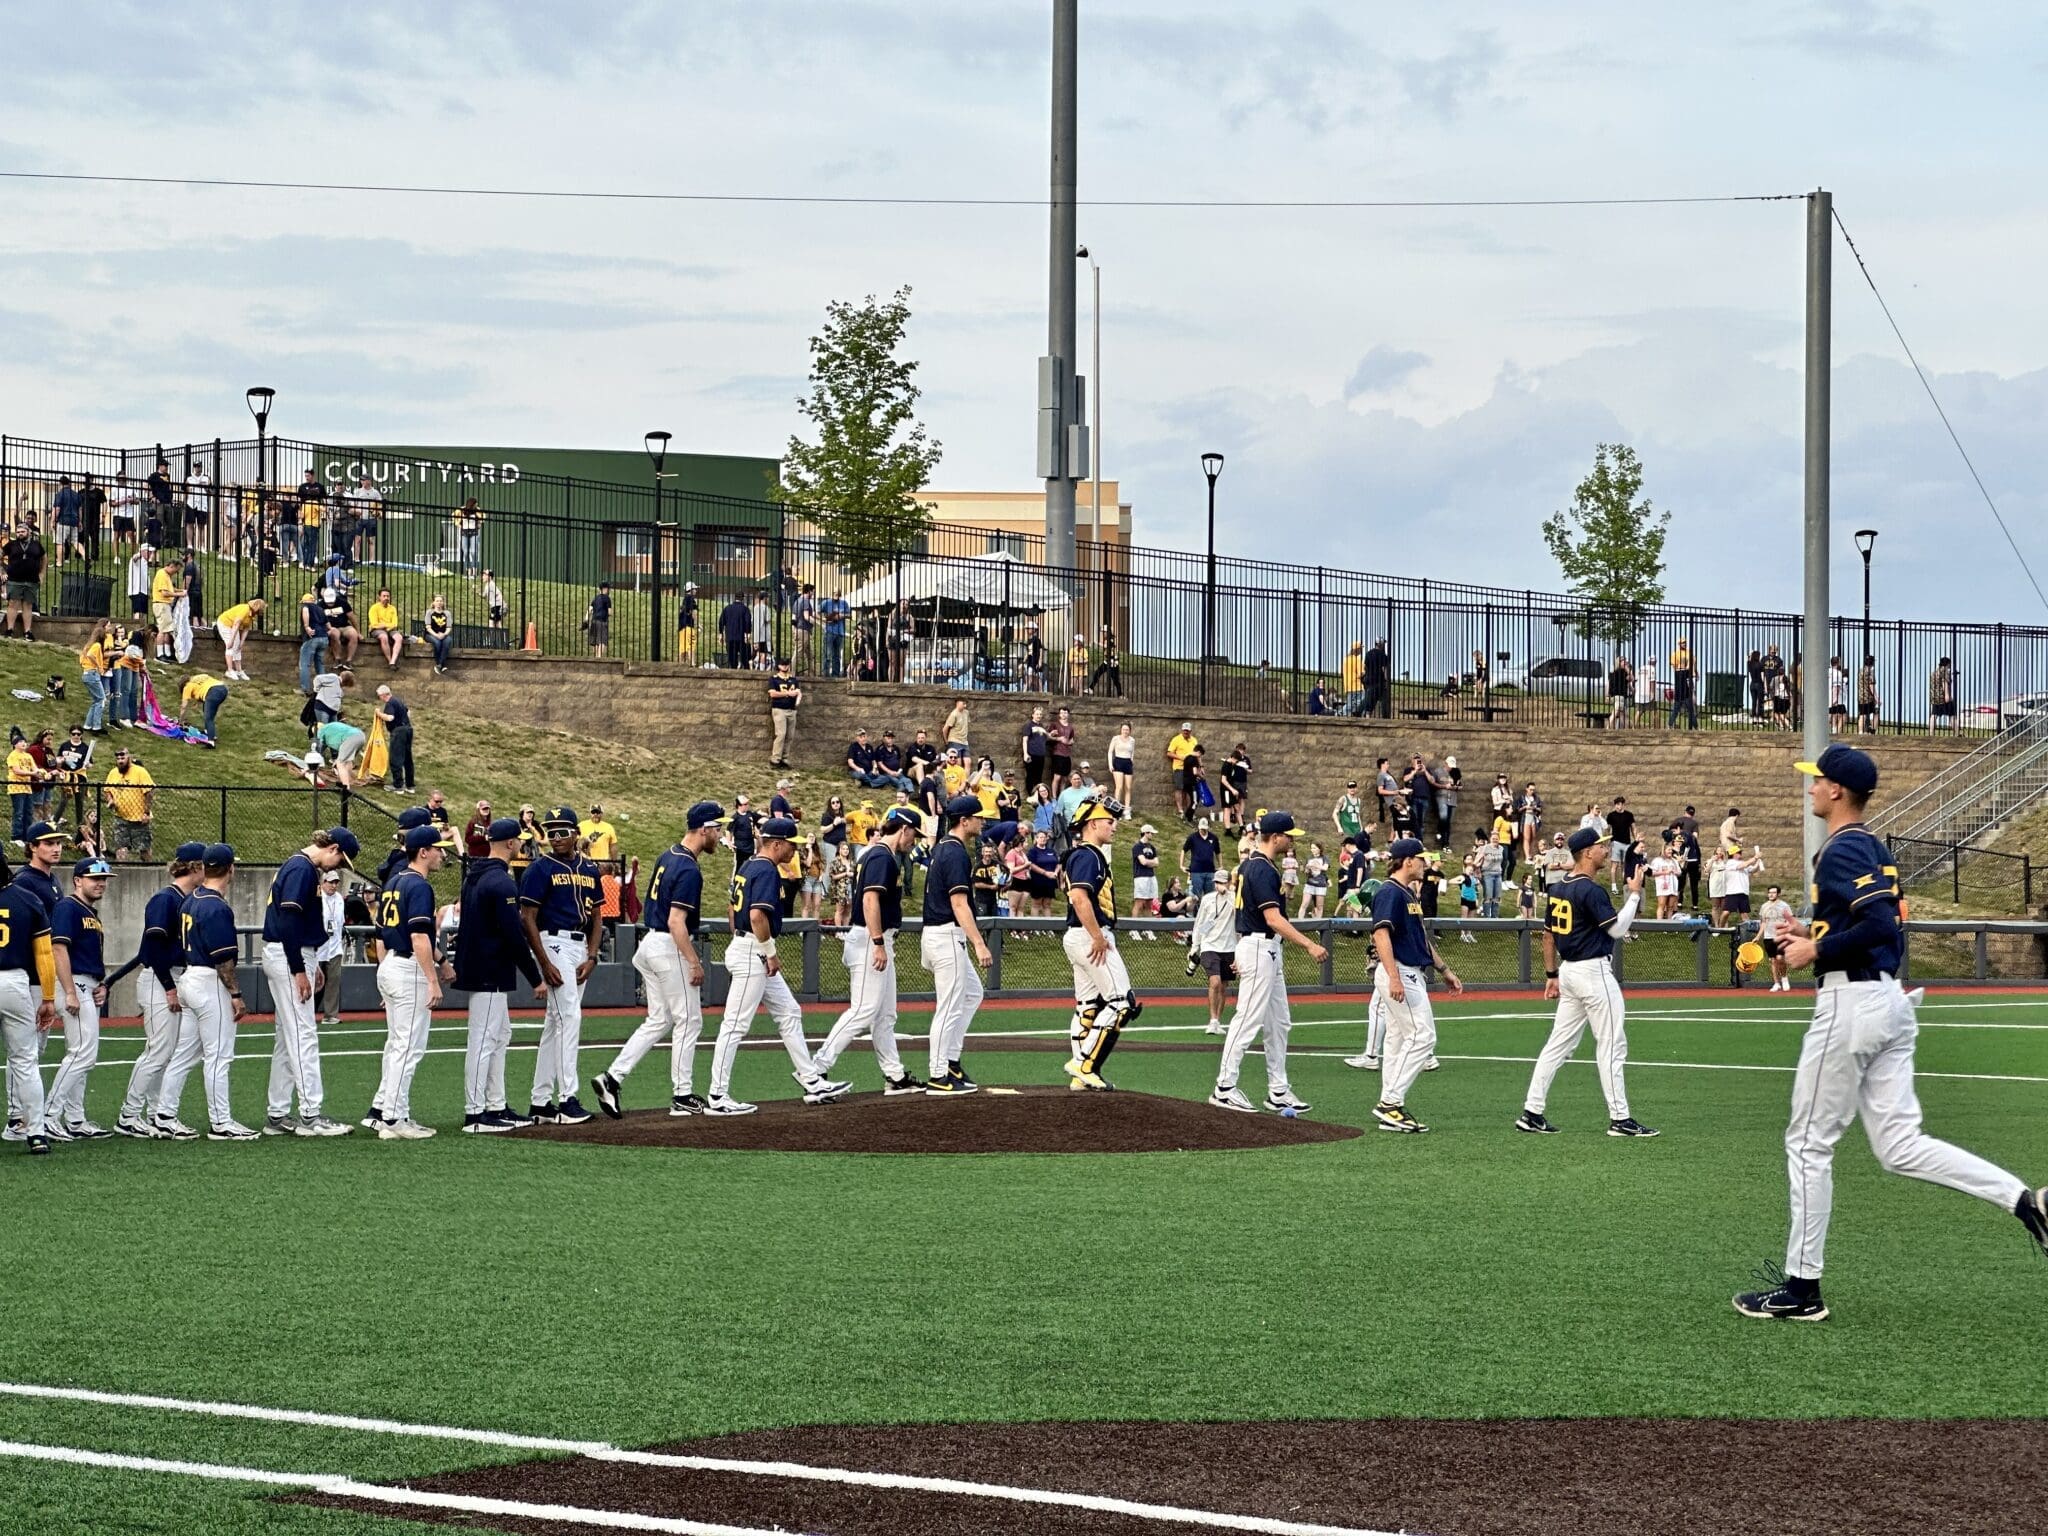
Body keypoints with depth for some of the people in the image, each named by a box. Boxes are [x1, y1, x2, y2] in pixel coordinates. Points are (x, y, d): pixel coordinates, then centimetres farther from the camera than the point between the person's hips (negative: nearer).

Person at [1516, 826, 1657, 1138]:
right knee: (1611, 1045, -3)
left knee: (1559, 1044, 10)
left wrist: (1552, 975, 20)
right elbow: (1617, 929, -17)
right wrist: (1634, 894, -9)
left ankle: (1531, 1113, 8)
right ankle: (1620, 1118, -2)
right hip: (1594, 972, -9)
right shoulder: (1591, 889, -16)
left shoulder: (1560, 890, 11)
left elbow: (1548, 935, 16)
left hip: (1569, 972, 9)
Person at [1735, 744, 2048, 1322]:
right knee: (1900, 1146, 7)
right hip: (1890, 1000, 10)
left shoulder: (1843, 851, -13)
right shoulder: (1875, 849, 17)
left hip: (1850, 1003, -10)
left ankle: (1802, 1287, 6)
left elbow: (1882, 926, -25)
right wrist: (1814, 934, 17)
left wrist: (1816, 952, -15)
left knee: (1809, 1144, 1)